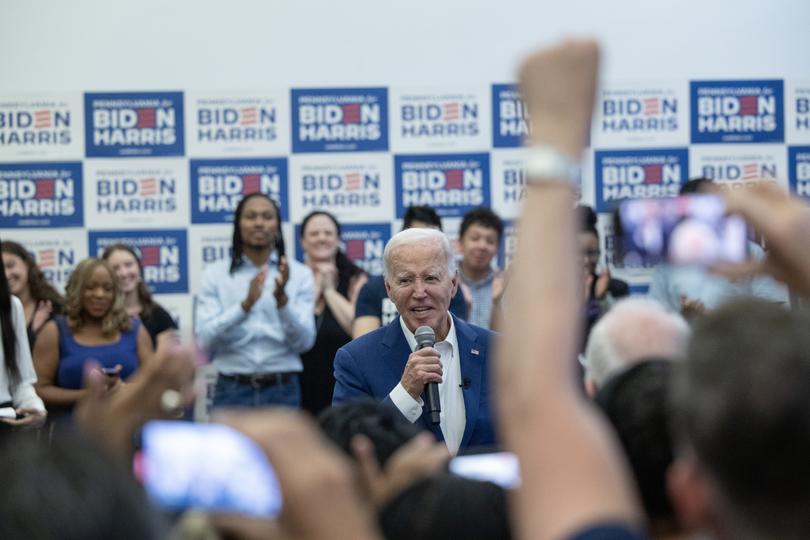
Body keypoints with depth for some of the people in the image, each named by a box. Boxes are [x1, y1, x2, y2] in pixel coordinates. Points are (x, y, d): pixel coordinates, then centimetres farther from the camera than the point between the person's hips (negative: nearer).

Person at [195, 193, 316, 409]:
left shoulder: (300, 274, 3)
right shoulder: (215, 275, 3)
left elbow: (305, 341, -4)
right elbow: (206, 339, -9)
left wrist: (282, 299, -20)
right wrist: (246, 304, -22)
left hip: (282, 391, 0)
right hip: (232, 390, 0)